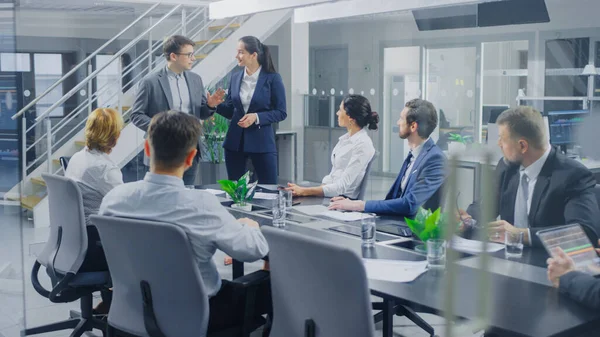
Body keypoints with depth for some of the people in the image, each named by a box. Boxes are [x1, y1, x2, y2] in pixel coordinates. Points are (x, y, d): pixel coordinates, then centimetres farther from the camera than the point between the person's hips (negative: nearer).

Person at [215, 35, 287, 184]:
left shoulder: (272, 78, -7)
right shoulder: (235, 77, 6)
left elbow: (281, 112, -7)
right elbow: (230, 111, 10)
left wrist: (257, 117, -19)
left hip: (261, 142, -4)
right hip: (235, 141, 4)